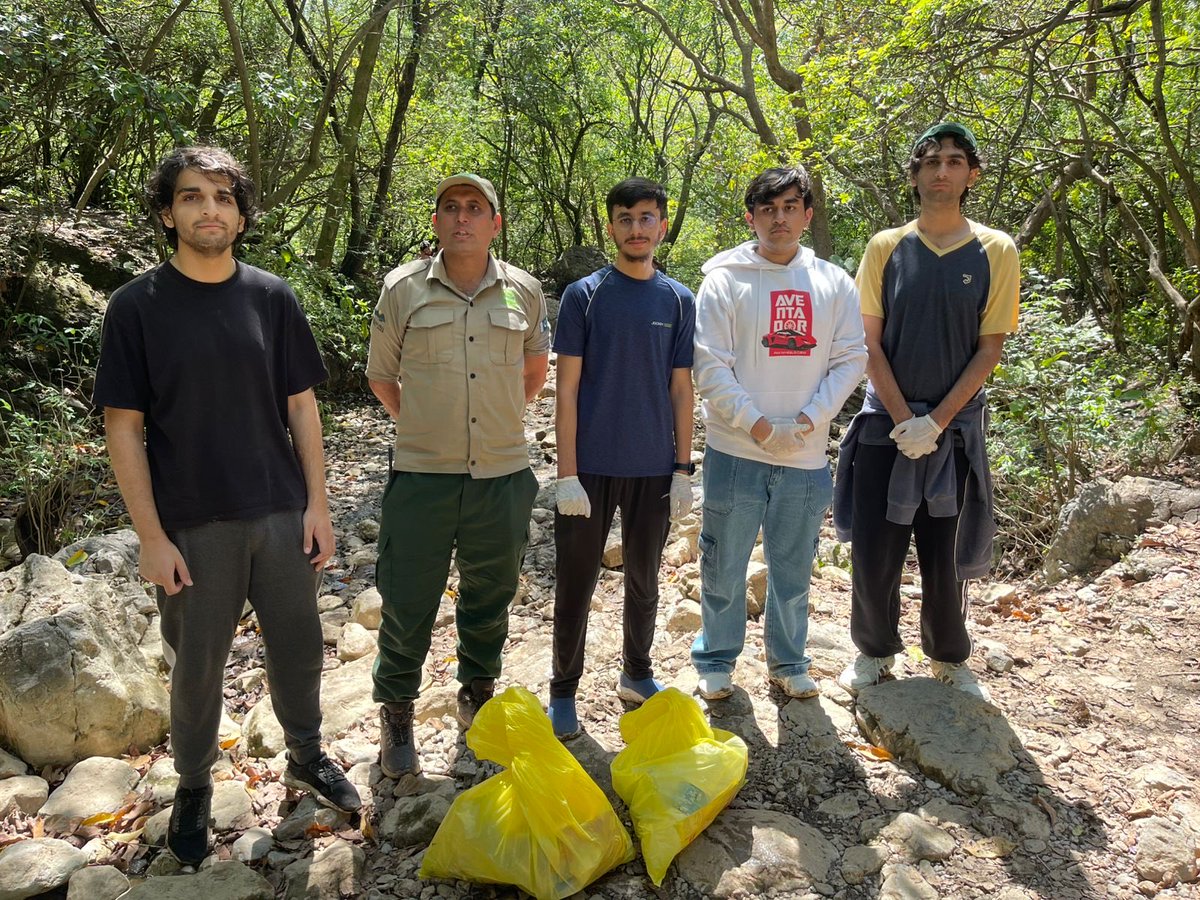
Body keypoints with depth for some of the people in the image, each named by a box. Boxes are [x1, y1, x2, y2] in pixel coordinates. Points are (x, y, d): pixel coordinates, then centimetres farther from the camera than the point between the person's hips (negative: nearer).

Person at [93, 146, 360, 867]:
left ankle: (307, 756, 38)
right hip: (192, 524, -2)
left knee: (299, 647, 14)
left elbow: (301, 406, 5)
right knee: (198, 664, 12)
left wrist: (317, 503, 1)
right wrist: (151, 535, -9)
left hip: (280, 512, 2)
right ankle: (194, 788, 35)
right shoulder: (138, 306, -5)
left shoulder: (273, 298, 2)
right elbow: (123, 427, -5)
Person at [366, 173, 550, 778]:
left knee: (490, 598, 17)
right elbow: (381, 376, 10)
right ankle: (396, 713, 28)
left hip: (503, 474, 2)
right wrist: (420, 424, 10)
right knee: (407, 604, 6)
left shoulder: (524, 291, 3)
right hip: (422, 476, -2)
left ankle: (478, 695, 39)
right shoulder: (403, 288, -1)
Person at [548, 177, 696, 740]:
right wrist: (567, 475, -11)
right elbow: (567, 389, -6)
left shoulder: (679, 301, 4)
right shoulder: (583, 295, -4)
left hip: (654, 468, 3)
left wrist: (683, 468, 3)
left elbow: (681, 389, 7)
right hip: (591, 467, -2)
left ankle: (637, 674, 35)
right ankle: (564, 692, 21)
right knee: (576, 583, 6)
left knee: (644, 579, 16)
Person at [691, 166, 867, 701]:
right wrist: (757, 424, -15)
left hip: (805, 457, 2)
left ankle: (788, 662, 33)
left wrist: (808, 420, -11)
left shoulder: (834, 283, 6)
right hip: (736, 452, -2)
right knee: (723, 568, 9)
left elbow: (850, 360, 3)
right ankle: (715, 662, 27)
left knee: (793, 571, 15)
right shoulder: (725, 279, -3)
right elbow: (710, 366, -8)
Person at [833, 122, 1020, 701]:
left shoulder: (995, 252, 1)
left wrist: (936, 422, -12)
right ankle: (875, 652, 25)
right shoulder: (885, 248, 2)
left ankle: (949, 658, 29)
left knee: (944, 554, 8)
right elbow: (869, 343, 0)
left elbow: (990, 348, -2)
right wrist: (904, 418, -10)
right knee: (873, 549, 4)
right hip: (886, 421, 1)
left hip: (954, 425, 0)